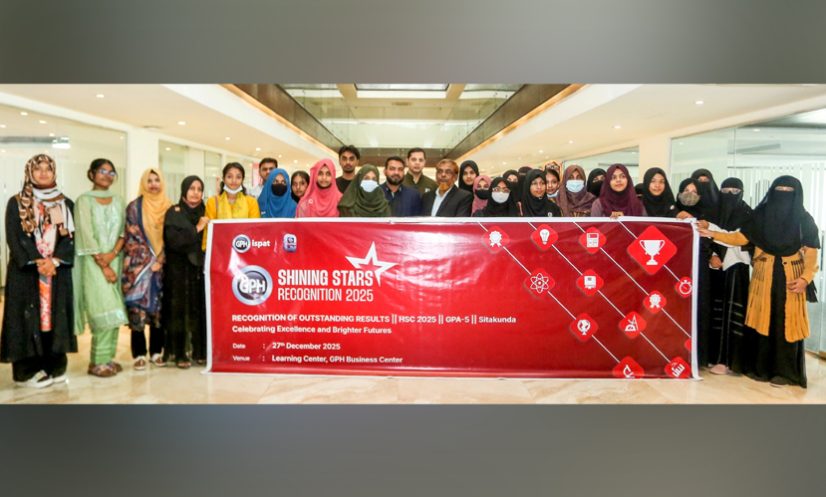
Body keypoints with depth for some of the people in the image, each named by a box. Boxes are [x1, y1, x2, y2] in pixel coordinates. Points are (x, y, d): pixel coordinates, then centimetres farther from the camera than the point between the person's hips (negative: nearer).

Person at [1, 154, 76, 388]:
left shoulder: (66, 204, 10)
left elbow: (72, 237, 2)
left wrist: (54, 260, -13)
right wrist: (37, 262, -17)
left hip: (59, 271, 2)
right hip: (26, 271, -2)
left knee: (56, 317, 3)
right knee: (29, 318, -2)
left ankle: (55, 367, 11)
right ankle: (27, 371, 4)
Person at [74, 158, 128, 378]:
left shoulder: (118, 200, 13)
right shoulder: (84, 200, -2)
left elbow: (123, 231, 7)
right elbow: (86, 235, -9)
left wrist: (112, 255, -10)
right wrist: (103, 266, -14)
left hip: (115, 260, 5)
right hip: (93, 262, -5)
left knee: (113, 311, 4)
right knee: (104, 310, -11)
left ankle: (108, 357, 11)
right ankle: (99, 361, -2)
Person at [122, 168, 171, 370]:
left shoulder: (168, 207, 9)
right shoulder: (134, 207, 0)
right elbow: (132, 238, -4)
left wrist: (160, 260, -2)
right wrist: (150, 261, -8)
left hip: (161, 266, 3)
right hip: (139, 266, -3)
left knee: (159, 309, 4)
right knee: (138, 309, -6)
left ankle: (156, 351, 13)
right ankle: (139, 354, 2)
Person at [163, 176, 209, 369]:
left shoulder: (204, 212, 14)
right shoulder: (174, 213, 2)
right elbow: (173, 240, -12)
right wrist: (196, 229, -12)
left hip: (200, 268, 3)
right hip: (179, 269, -3)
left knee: (200, 309, 1)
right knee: (180, 310, -3)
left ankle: (200, 352, 10)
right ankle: (179, 354, 4)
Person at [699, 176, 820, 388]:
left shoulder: (804, 219, 0)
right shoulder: (761, 214, 4)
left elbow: (811, 252, -1)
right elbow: (741, 238, 1)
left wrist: (805, 278, -12)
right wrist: (712, 234, -9)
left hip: (790, 277, -1)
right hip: (764, 275, 2)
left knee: (787, 322, -1)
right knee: (763, 320, 5)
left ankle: (784, 371, 10)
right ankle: (762, 367, 16)